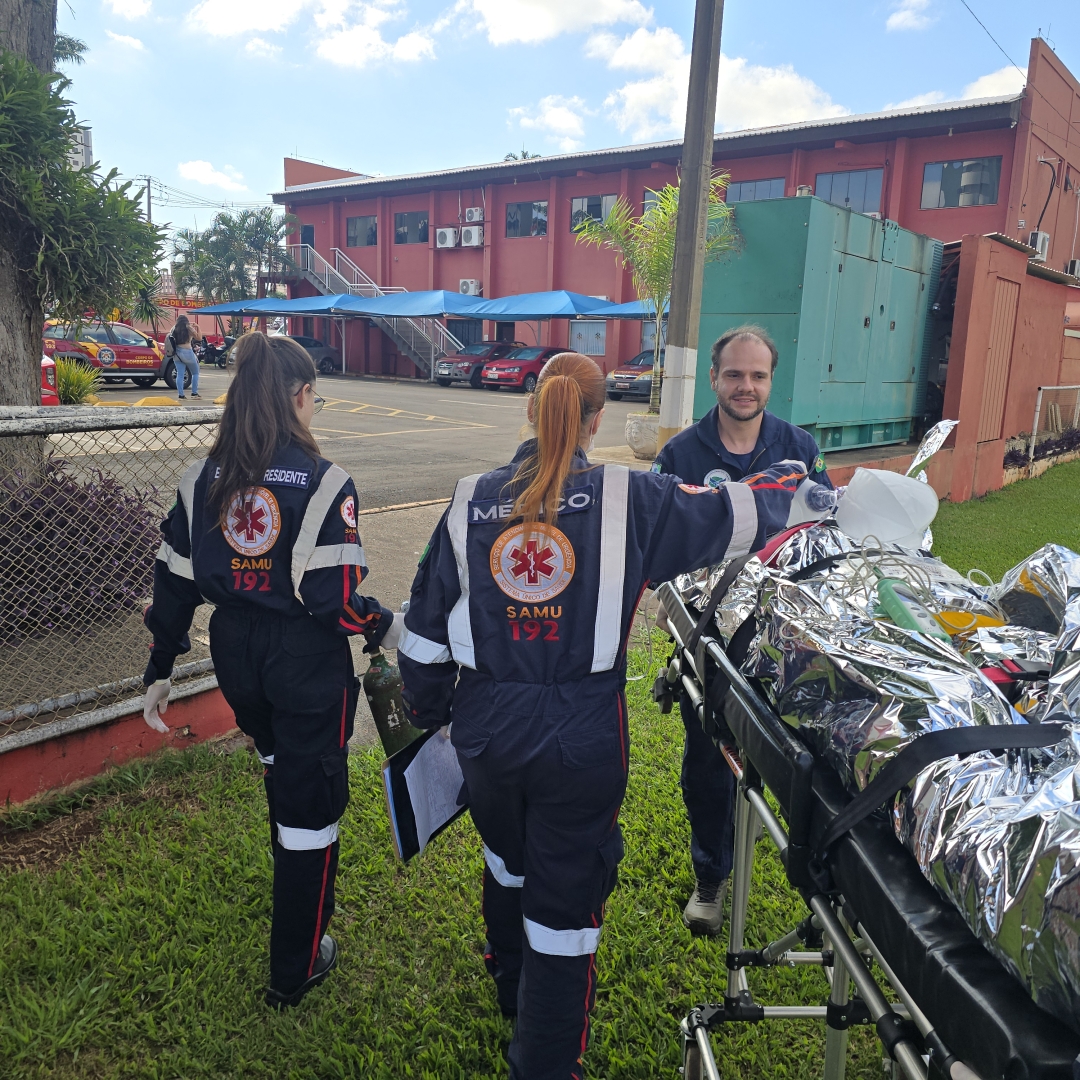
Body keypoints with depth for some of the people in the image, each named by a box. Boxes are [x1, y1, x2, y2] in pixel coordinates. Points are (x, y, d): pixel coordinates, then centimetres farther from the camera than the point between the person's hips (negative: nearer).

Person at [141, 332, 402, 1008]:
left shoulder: (203, 480, -2)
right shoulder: (323, 483, -19)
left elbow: (176, 582, 2)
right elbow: (333, 597, -22)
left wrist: (161, 671, 11)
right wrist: (385, 628, -2)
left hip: (236, 660, 6)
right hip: (308, 664, -6)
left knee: (281, 768, 30)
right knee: (312, 798, 10)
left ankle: (298, 897, 55)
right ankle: (294, 971, 24)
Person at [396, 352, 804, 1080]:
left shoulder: (472, 503, -4)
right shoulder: (629, 500, -12)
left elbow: (425, 634, 1)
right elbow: (738, 514, -2)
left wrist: (429, 712, 18)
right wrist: (794, 476, 18)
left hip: (488, 733, 5)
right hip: (582, 741, -4)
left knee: (508, 862, 30)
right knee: (566, 902, 12)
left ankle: (512, 988, 57)